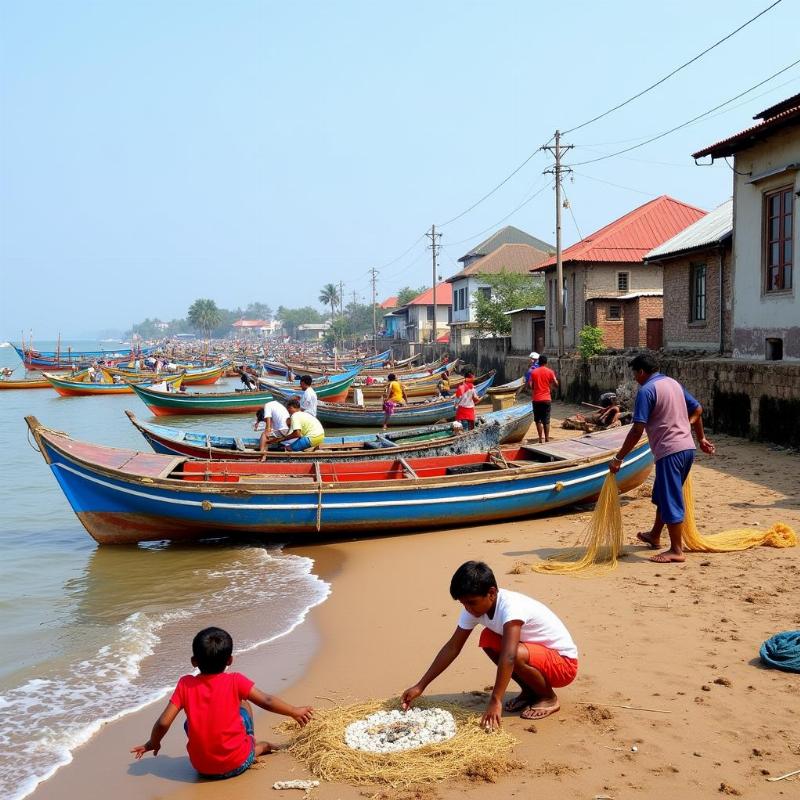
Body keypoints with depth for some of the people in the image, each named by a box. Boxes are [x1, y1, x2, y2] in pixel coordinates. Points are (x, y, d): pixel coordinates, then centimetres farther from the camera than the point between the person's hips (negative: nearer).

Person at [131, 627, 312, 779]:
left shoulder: (185, 684, -7)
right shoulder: (235, 681, -10)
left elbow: (163, 722, -7)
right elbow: (267, 701, -5)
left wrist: (153, 743, 14)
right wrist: (295, 712, 11)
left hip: (202, 768, 1)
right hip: (237, 764, -1)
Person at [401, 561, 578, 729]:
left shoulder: (511, 606, -33)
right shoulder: (475, 606, -9)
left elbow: (508, 657, -43)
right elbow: (452, 647, -6)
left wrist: (495, 701, -46)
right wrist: (420, 686, -8)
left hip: (564, 662, -8)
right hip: (536, 650, 8)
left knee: (516, 654, -32)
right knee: (488, 639, -6)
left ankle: (548, 698, -5)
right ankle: (529, 691, 7)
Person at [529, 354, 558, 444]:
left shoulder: (533, 372, -1)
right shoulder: (550, 372, -3)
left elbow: (530, 385, -1)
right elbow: (556, 384, -4)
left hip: (536, 399, 0)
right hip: (547, 399, 0)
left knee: (538, 419, 7)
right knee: (546, 420, 7)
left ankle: (541, 438, 2)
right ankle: (547, 438, 8)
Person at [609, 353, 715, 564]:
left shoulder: (646, 390, -12)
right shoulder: (674, 383, 14)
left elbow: (637, 430, -17)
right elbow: (697, 410, 20)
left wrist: (619, 458, -12)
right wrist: (701, 438, 31)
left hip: (669, 451, -9)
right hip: (687, 447, 9)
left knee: (670, 501, -1)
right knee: (662, 495, 23)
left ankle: (676, 551, 4)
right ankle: (654, 536, 37)